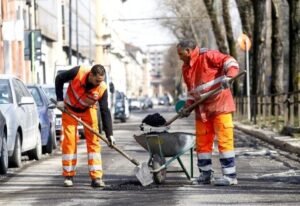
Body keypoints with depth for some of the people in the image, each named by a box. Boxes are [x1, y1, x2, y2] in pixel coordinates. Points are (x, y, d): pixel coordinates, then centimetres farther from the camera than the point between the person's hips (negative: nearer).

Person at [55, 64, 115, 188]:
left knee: (93, 140, -6)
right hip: (70, 109, -1)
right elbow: (59, 79, -14)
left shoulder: (102, 89, -28)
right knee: (69, 140, -4)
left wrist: (109, 134, -28)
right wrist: (60, 99, -19)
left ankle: (96, 177, -5)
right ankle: (68, 176, 5)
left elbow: (105, 112, -23)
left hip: (88, 110, 1)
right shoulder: (78, 72, -31)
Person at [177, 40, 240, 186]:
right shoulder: (186, 68, 15)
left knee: (224, 140, -9)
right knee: (202, 142, 10)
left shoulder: (208, 56, -9)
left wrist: (228, 76, -31)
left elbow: (230, 62, -15)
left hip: (219, 105, -8)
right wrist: (187, 106, 10)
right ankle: (205, 174, 20)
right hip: (202, 110, 8)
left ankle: (230, 175, -6)